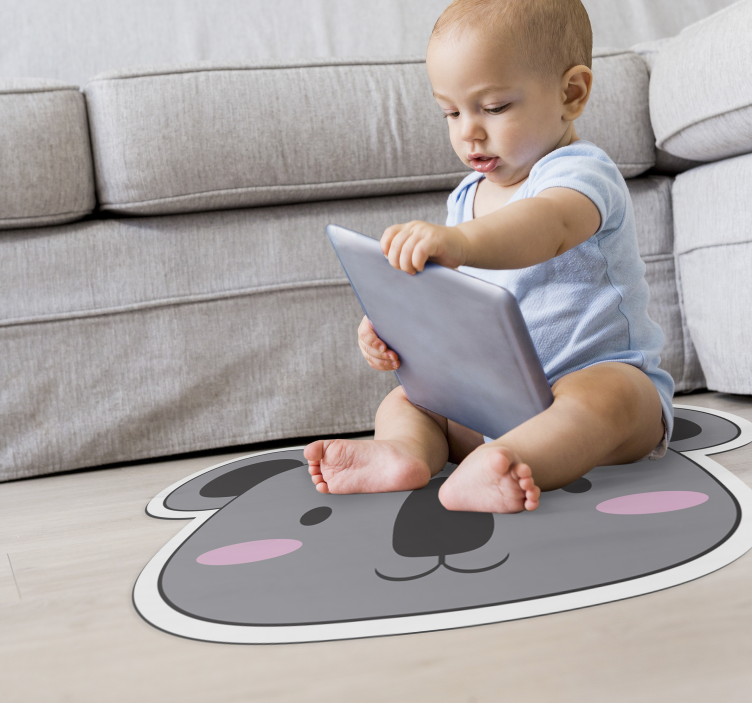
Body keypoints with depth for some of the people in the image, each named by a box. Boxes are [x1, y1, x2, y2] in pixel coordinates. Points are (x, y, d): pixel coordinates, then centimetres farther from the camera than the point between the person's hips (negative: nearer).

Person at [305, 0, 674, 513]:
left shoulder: (580, 172, -14)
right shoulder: (467, 199, 12)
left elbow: (549, 227, -39)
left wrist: (460, 241, -59)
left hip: (605, 372, -7)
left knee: (603, 395, -38)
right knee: (403, 401, -1)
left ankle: (503, 462, -60)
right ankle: (404, 451, -32)